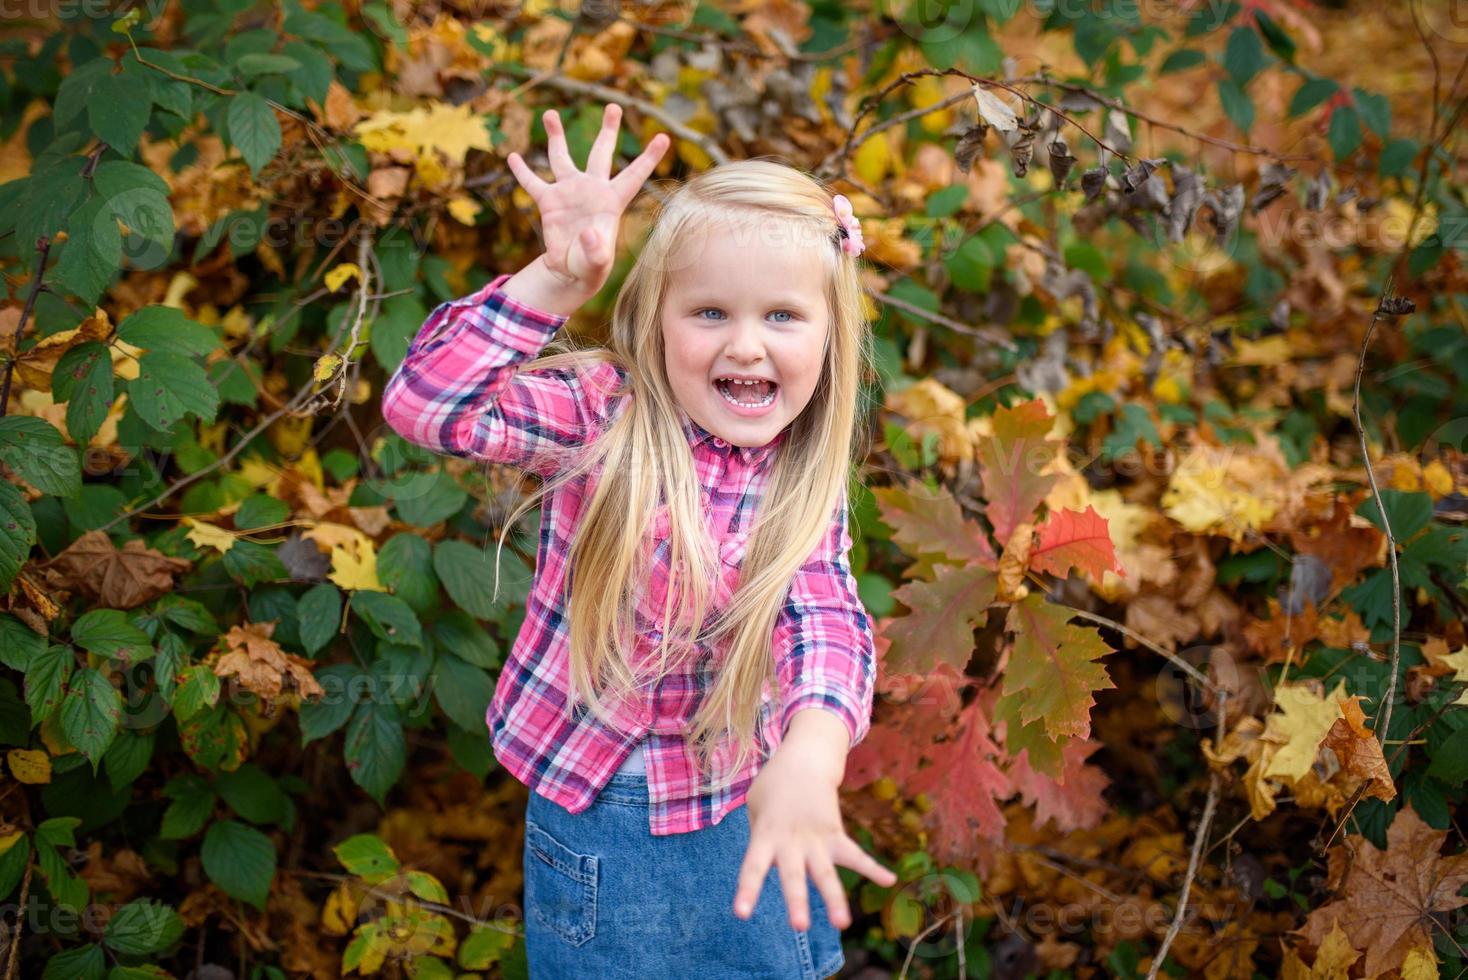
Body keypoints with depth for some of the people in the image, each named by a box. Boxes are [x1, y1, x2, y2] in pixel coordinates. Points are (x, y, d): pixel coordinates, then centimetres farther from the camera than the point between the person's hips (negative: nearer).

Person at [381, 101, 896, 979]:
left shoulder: (805, 481, -9)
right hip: (596, 809, -2)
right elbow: (426, 404, -28)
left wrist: (810, 758, -46)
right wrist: (560, 278, -37)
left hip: (749, 809, 2)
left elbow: (827, 623, -26)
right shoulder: (603, 417, -15)